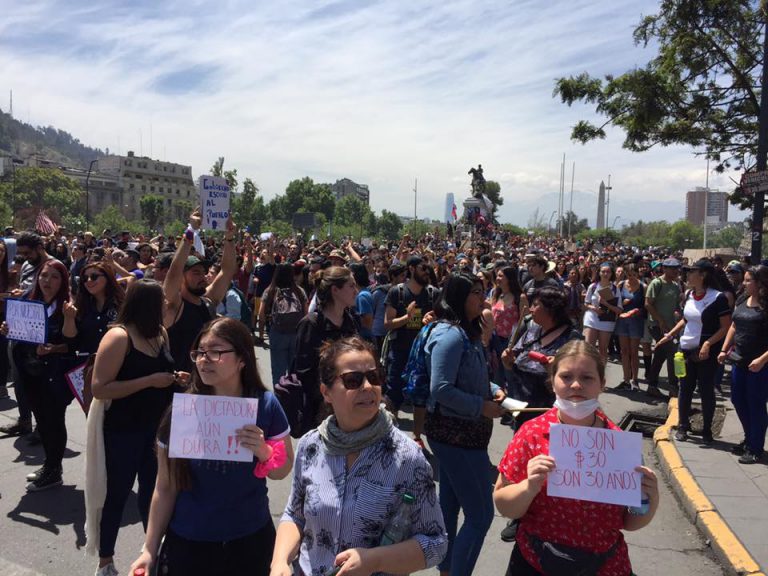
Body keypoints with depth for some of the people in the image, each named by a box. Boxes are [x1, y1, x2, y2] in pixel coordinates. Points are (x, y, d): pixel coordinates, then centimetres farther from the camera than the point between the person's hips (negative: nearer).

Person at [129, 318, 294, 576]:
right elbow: (165, 487, -4)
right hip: (187, 543, 0)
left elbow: (283, 471, -2)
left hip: (251, 540, 0)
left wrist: (265, 453, -22)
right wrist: (150, 549, -3)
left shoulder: (266, 406, -12)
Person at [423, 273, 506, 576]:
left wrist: (492, 389, 3)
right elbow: (441, 389, -25)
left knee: (450, 507, 21)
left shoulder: (467, 332, 10)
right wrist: (482, 406, -19)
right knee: (480, 515, -3)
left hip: (456, 432, 10)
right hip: (457, 434, -10)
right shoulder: (451, 335, -21)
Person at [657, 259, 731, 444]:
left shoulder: (717, 298, -15)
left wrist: (708, 343, -25)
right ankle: (683, 426, 23)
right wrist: (670, 335, 11)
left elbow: (726, 327, -15)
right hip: (686, 349, 6)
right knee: (685, 389, 12)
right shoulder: (689, 295, 5)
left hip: (707, 352, -6)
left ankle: (707, 430, 20)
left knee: (706, 391, 6)